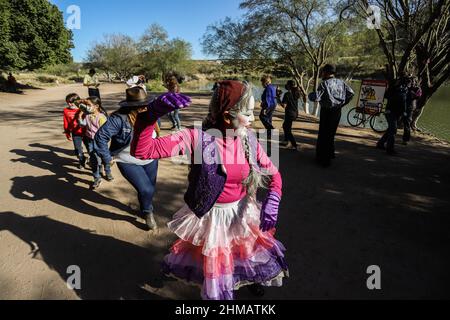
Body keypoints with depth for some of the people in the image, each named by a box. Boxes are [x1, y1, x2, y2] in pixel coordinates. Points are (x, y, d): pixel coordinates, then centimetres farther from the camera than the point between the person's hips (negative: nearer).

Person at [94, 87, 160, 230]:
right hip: (129, 163, -5)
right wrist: (107, 158, -15)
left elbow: (156, 127, 15)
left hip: (150, 160, 6)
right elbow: (100, 136, -22)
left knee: (151, 188, 17)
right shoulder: (119, 119, -26)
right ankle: (147, 212, 21)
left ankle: (145, 210, 49)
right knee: (146, 190, -13)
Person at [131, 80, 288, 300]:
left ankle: (251, 280, 59)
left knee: (258, 261, 24)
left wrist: (272, 200, -18)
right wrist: (152, 114, -42)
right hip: (210, 217, -3)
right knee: (215, 275, 16)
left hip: (243, 214, 4)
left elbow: (273, 174, 1)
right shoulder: (198, 137, -22)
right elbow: (142, 151, -27)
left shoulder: (249, 139, -9)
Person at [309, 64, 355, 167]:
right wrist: (342, 103, 11)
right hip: (338, 111, 7)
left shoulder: (324, 83, -13)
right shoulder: (341, 82, 6)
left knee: (324, 134, 3)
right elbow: (351, 93, 4)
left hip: (327, 111, -6)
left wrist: (310, 95, 0)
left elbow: (316, 98, -21)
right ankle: (331, 153, 37)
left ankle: (324, 160, 8)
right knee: (331, 133, 22)